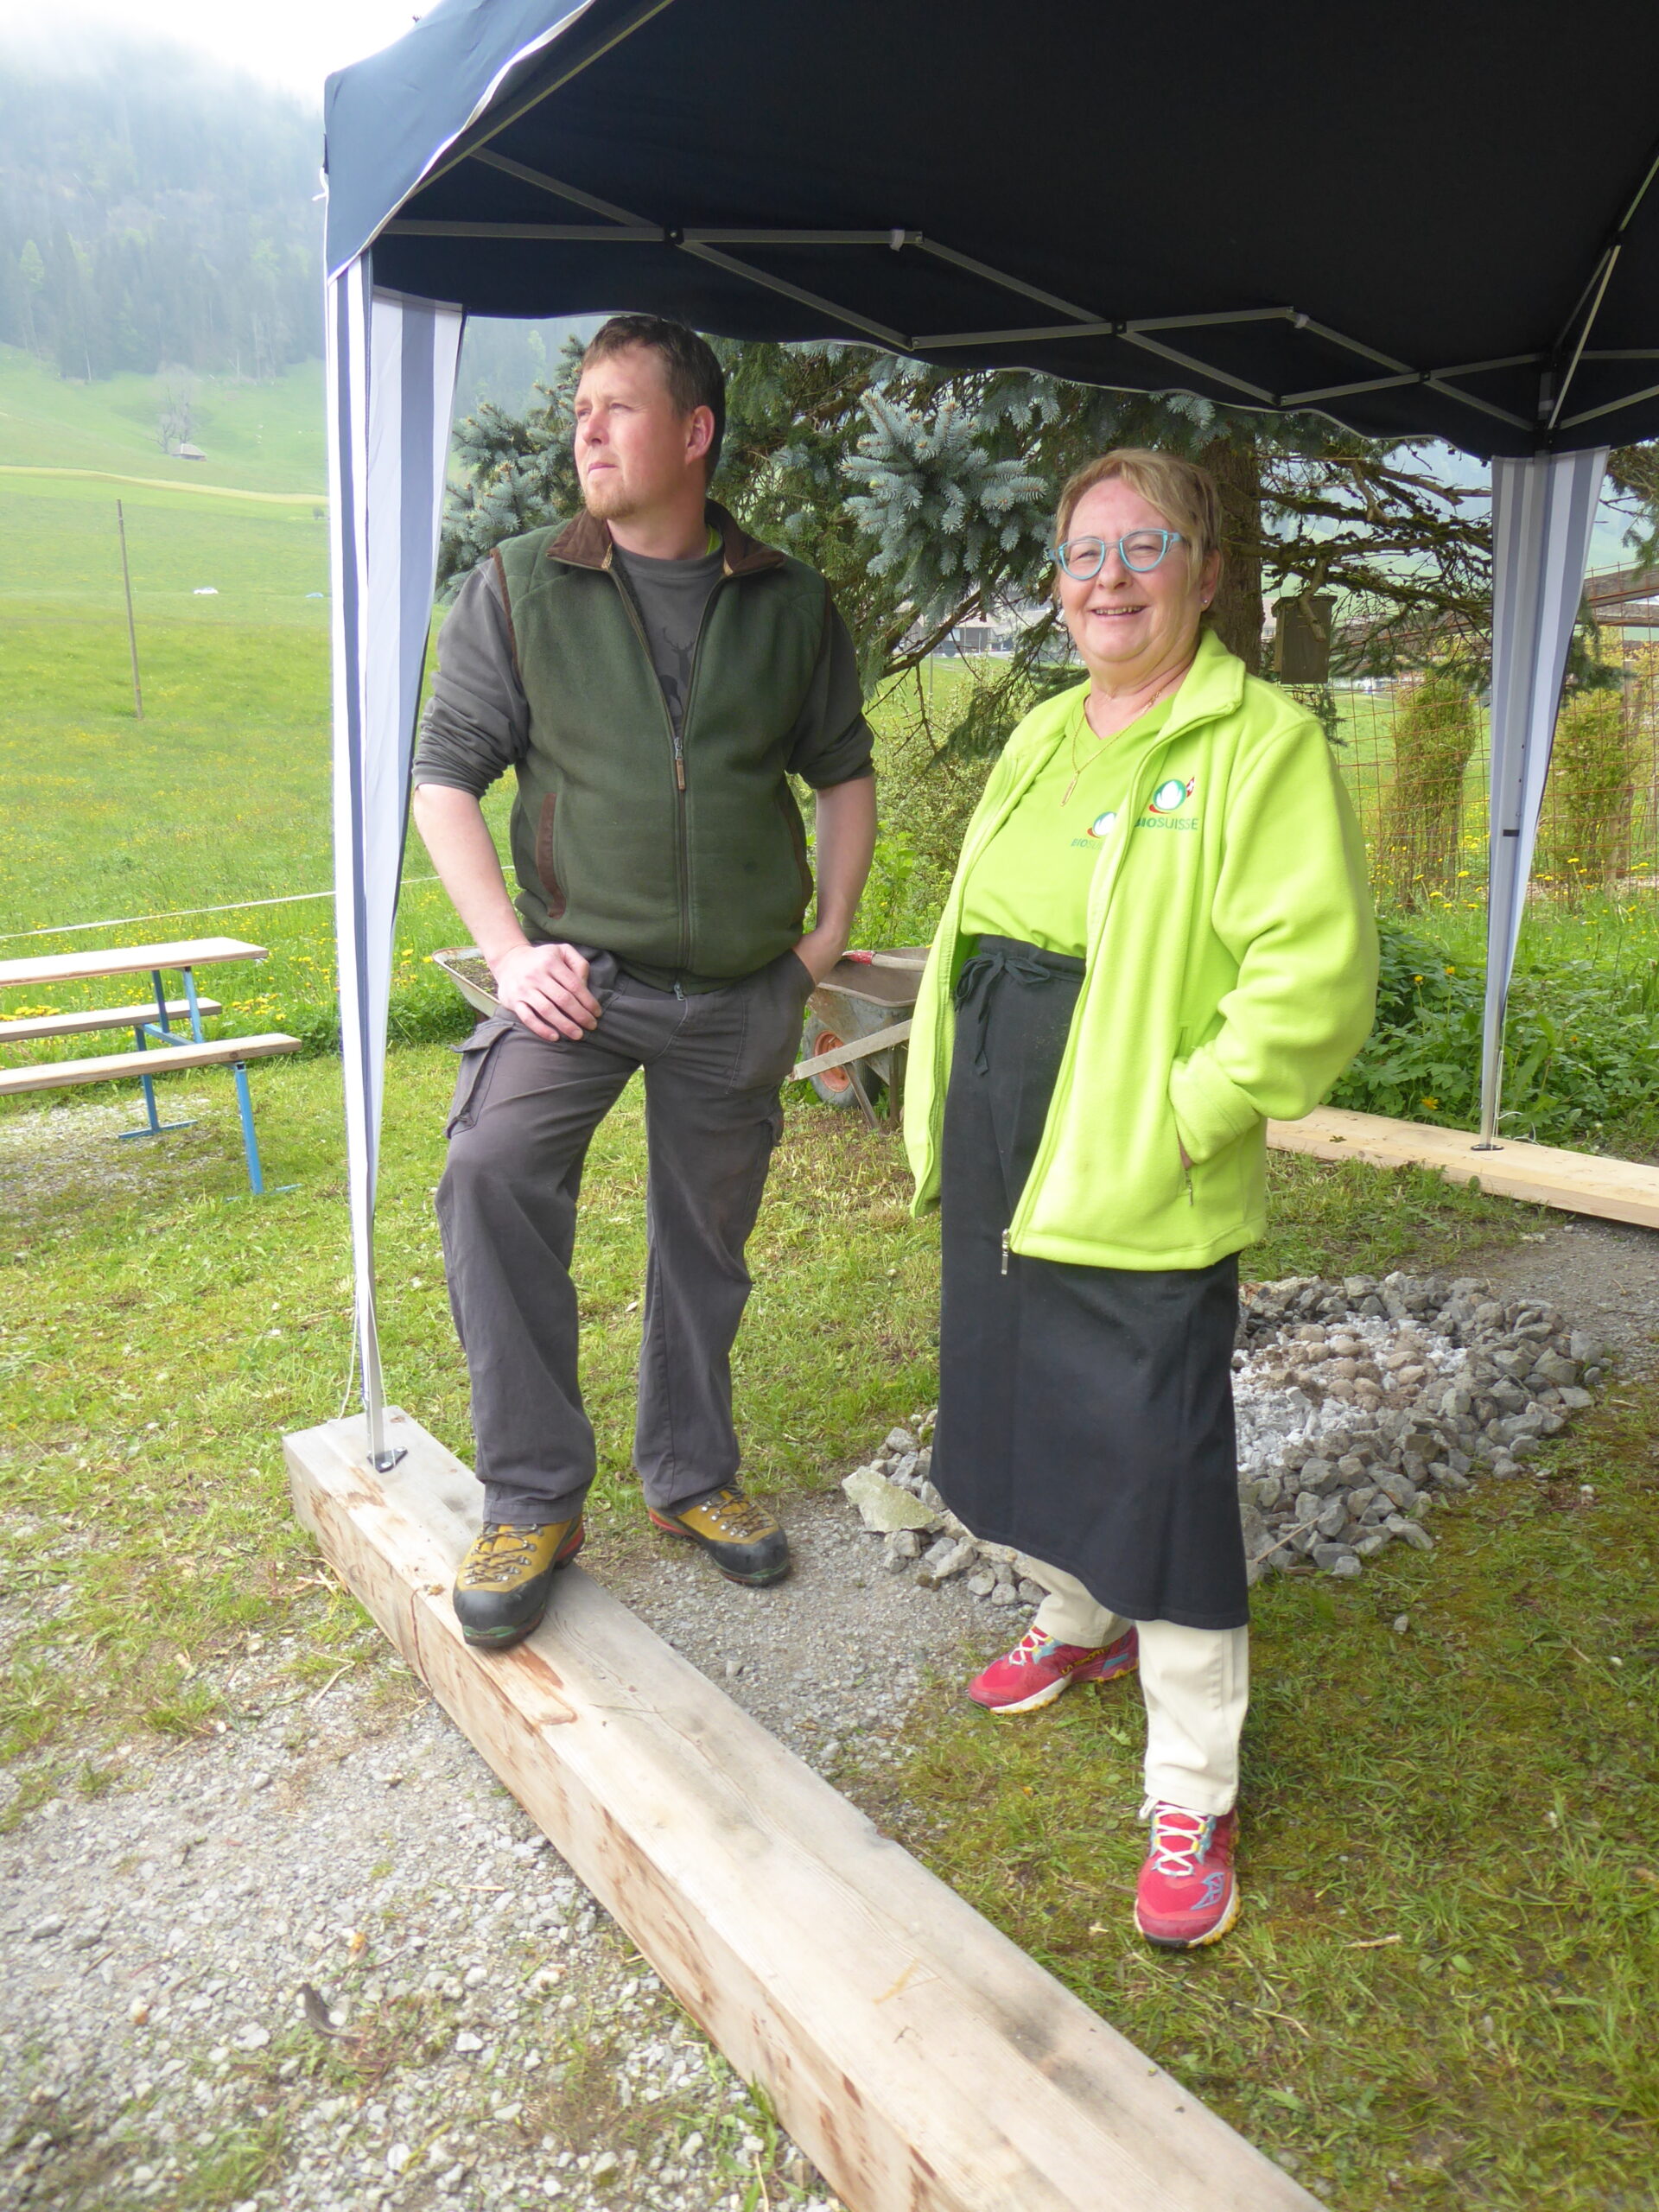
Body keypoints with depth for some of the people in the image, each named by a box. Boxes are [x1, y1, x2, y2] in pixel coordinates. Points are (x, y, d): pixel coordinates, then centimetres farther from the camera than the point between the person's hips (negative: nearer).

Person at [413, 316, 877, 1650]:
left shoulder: (790, 604, 6)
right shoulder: (520, 588, 1)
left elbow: (842, 773, 15)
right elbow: (447, 777, 0)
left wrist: (827, 936, 5)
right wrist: (510, 952, -11)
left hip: (744, 993, 2)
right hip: (585, 973, -2)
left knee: (706, 1239, 11)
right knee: (493, 1173, -25)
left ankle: (692, 1475, 32)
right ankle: (534, 1499, -8)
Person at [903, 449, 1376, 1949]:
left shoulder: (1262, 743, -11)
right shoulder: (1043, 740, 13)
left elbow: (1315, 984, -18)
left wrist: (1177, 1123, -18)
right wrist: (945, 1117, 12)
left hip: (1138, 1196, -7)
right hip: (996, 1166, 8)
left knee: (1158, 1472, 1)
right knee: (1022, 1414, 21)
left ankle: (1193, 1797, 20)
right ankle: (1079, 1623, 49)